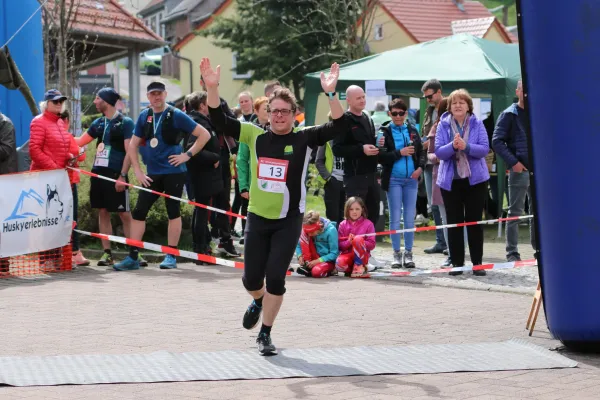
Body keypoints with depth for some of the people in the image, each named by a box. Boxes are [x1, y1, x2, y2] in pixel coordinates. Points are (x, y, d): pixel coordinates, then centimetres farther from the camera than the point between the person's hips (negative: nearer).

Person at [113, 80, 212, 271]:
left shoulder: (176, 115, -6)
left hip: (173, 172, -5)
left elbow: (204, 135, -5)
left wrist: (187, 155, -9)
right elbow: (133, 145, 13)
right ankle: (133, 257, 4)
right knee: (138, 212, 0)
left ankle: (171, 256, 10)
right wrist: (138, 171, 4)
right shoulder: (144, 116, 7)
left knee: (173, 212, 2)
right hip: (152, 174, 5)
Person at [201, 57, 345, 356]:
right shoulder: (256, 136, 1)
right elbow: (219, 120, -3)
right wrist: (212, 88, -18)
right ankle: (259, 301, 46)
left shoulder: (304, 139, -6)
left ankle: (265, 334, 13)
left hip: (288, 221, -2)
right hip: (257, 218, 2)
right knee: (251, 279, 9)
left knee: (276, 278, -4)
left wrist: (331, 94, -33)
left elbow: (338, 126, -18)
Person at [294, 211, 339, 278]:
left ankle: (329, 269, -3)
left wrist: (318, 261, -24)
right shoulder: (306, 229, -10)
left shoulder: (331, 230, -22)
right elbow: (298, 245, 2)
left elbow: (334, 254, -18)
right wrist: (300, 256, -18)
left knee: (317, 272, -38)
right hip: (316, 258, 5)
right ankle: (307, 265, -14)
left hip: (329, 259, -5)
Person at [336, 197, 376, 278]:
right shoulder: (343, 224, 8)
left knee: (358, 239, -33)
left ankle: (359, 267, -17)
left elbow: (371, 244, -3)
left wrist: (357, 242, -18)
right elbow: (339, 244, 4)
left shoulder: (368, 224, 1)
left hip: (362, 256, -1)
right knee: (339, 263, -36)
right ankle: (350, 269, 0)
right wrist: (348, 242, -18)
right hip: (347, 254, 1)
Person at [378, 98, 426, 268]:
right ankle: (396, 253, 9)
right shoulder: (385, 132, -3)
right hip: (393, 179, -3)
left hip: (411, 179, 3)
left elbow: (421, 152, 9)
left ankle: (408, 253, 11)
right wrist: (400, 153, -17)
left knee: (410, 217, 4)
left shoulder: (412, 130, 8)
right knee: (395, 217, 2)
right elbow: (381, 156, -10)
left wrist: (420, 167, -7)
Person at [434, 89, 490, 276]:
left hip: (475, 179, -1)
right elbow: (438, 152, -6)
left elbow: (484, 149, -8)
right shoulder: (443, 125, 1)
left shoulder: (477, 124, 0)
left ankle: (477, 262, 10)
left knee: (475, 221, 3)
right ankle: (457, 262, 12)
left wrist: (466, 146, -24)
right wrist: (453, 146, -24)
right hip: (450, 180, 1)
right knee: (454, 222, 4)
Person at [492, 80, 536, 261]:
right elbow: (497, 141, -8)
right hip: (519, 170, -5)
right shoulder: (509, 115, -3)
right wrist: (513, 162, -15)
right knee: (515, 212, -2)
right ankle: (512, 253, 1)